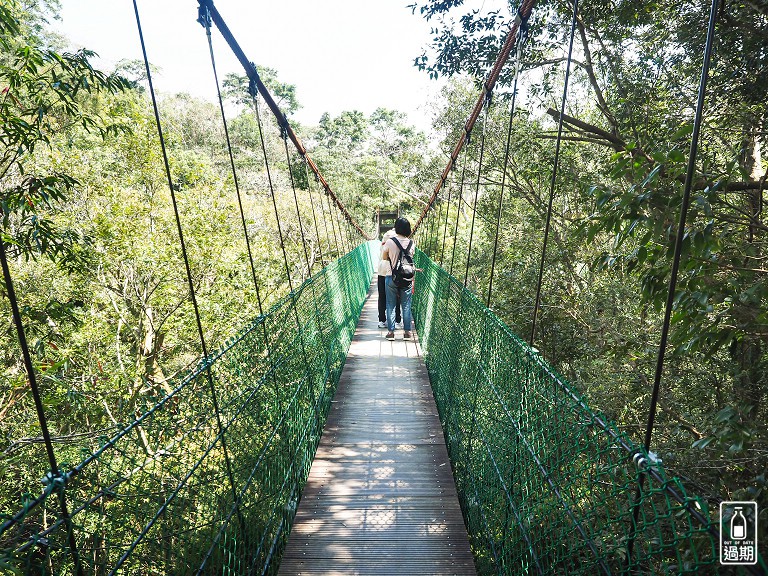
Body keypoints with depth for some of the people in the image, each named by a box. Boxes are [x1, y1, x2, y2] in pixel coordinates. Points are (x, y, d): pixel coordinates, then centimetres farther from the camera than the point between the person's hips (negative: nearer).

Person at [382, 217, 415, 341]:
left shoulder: (390, 242, -11)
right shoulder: (412, 243, -3)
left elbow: (384, 257, 2)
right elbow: (411, 258, 9)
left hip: (392, 278, -2)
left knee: (391, 305, 8)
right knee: (406, 306, 10)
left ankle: (391, 332, 11)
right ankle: (407, 332, 14)